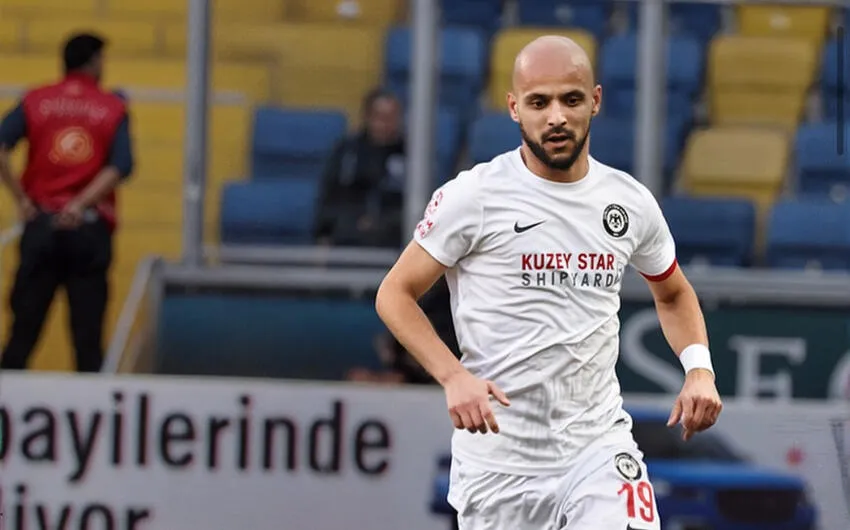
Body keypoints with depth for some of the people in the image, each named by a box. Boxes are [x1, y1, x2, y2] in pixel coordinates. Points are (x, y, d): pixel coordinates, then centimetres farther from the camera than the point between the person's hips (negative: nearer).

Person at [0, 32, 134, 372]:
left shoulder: (36, 101, 5)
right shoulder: (113, 108, 3)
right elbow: (120, 166, -11)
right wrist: (81, 204, -13)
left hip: (41, 223, 1)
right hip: (90, 228, -1)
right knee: (87, 331, 2)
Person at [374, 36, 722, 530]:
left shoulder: (632, 202, 5)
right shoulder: (473, 196, -7)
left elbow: (674, 294, 23)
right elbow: (395, 294, -1)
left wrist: (699, 368, 4)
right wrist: (454, 376, -17)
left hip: (600, 442, 2)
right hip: (499, 458, -2)